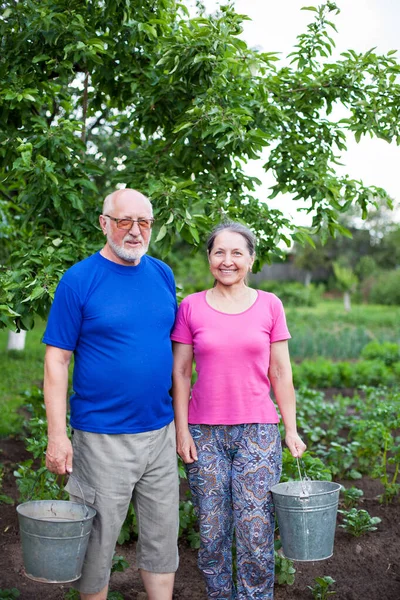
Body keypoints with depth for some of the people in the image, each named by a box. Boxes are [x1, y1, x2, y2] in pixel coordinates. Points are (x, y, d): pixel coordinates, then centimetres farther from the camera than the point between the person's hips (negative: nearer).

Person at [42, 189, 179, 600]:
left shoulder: (162, 274, 6)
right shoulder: (79, 280, -9)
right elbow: (56, 360, -9)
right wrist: (57, 436, -14)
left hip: (160, 431, 5)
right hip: (103, 438, -4)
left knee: (162, 535, 14)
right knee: (97, 540, 8)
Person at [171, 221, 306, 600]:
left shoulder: (269, 306, 3)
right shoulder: (191, 307, 1)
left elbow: (280, 374, 5)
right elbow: (180, 373, 3)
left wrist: (292, 430, 2)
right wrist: (181, 430, -2)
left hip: (257, 432, 0)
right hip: (205, 433, 0)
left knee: (256, 533, 1)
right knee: (212, 533, 7)